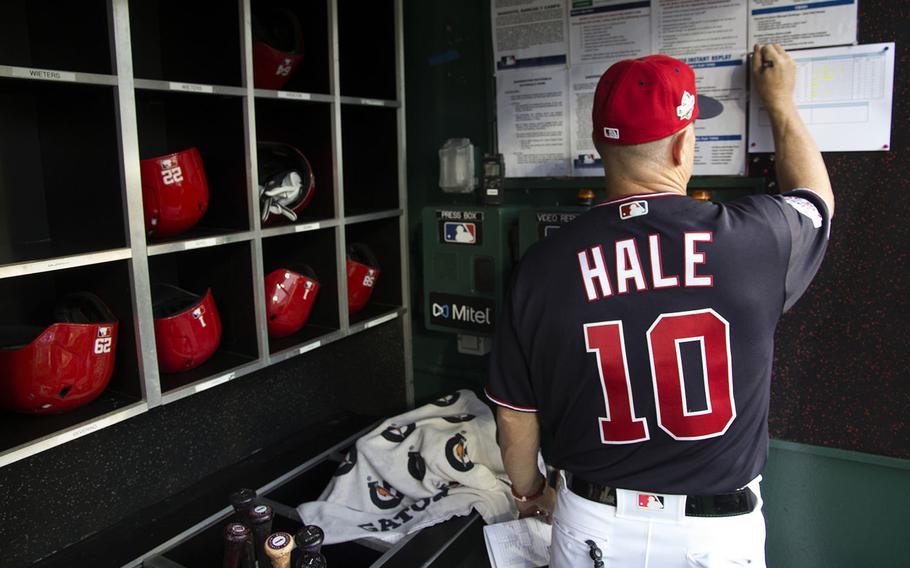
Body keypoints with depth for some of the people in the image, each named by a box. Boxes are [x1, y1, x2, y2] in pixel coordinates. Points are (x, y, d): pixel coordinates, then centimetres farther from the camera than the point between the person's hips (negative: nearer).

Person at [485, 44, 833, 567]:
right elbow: (815, 198, 10)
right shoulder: (754, 238, -17)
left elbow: (515, 416, -3)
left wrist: (529, 492, 17)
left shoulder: (542, 266, -15)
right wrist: (781, 103, 24)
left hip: (591, 525, 1)